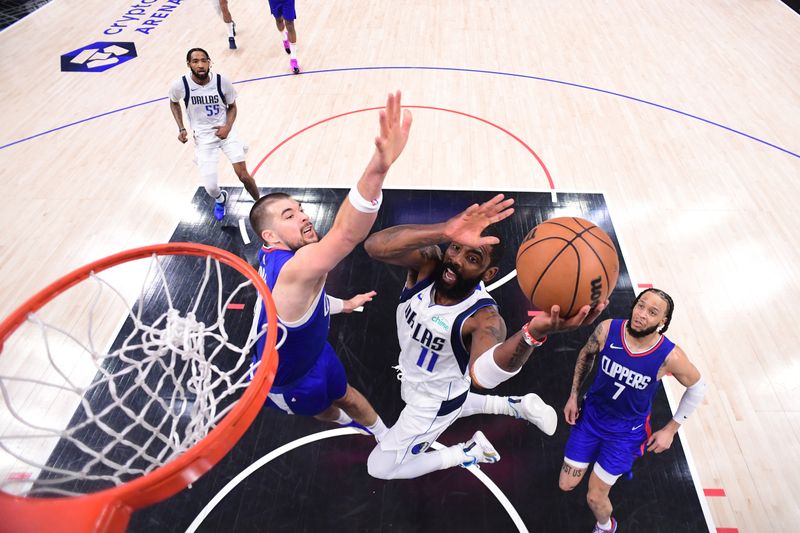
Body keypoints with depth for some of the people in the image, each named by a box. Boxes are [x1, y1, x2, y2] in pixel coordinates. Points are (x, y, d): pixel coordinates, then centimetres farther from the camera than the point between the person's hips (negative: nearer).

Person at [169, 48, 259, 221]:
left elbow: (232, 106, 2)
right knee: (211, 188, -5)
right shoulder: (181, 85, -13)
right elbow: (174, 103, 10)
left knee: (243, 175, -12)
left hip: (225, 131, 0)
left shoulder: (221, 81, -13)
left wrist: (228, 127, -15)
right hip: (203, 137, 0)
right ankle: (220, 199, 35)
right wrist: (181, 128, 0)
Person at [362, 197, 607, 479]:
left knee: (379, 468, 13)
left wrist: (533, 334, -81)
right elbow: (375, 245, -47)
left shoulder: (483, 317, -39)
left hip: (433, 403, -6)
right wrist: (443, 232, -62)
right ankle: (515, 405, 43)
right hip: (412, 380, 6)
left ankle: (468, 452, 22)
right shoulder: (428, 261, -26)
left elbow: (482, 374, -61)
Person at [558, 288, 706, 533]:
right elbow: (586, 355, -1)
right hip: (591, 415, 2)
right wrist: (573, 396, 1)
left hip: (627, 430, -2)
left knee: (595, 497, 3)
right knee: (566, 485, 11)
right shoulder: (607, 330, -23)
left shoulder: (670, 356, -26)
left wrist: (671, 429, -3)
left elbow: (697, 387, -5)